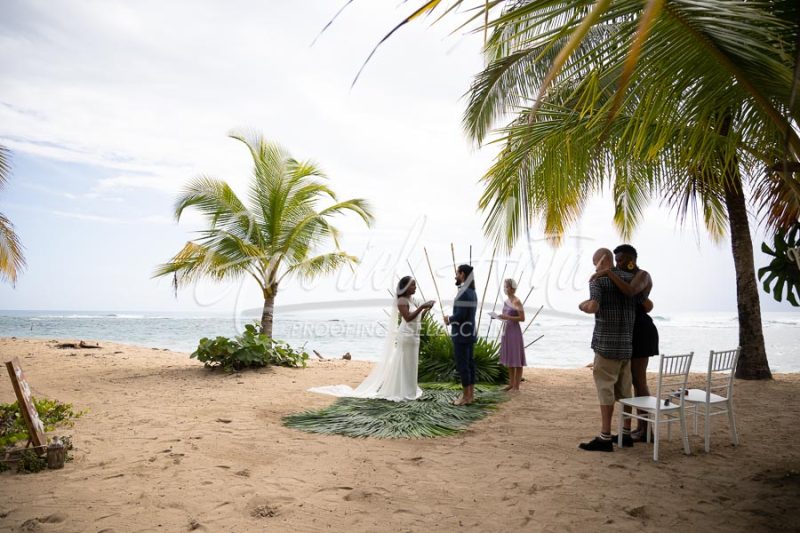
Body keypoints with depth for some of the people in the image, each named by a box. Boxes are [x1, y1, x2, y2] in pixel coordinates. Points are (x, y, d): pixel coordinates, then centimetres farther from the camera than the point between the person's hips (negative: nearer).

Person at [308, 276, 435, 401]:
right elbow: (408, 318, -24)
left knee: (410, 365, 12)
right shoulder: (402, 300, -12)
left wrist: (425, 310, 9)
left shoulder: (409, 300, 15)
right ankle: (401, 392, 4)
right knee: (403, 364, -4)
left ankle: (407, 391, 20)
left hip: (412, 337, 9)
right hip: (406, 337, -9)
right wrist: (421, 307, -25)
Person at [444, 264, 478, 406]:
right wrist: (451, 320, 11)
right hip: (469, 333, 10)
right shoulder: (472, 292, 13)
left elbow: (460, 315, -25)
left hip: (461, 335, -10)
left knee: (462, 365, -3)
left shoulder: (463, 293, -20)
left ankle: (466, 397, 3)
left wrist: (449, 318, -6)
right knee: (469, 364, 12)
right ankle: (470, 394, 18)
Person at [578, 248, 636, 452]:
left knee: (605, 388, -6)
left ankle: (605, 437, -6)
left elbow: (593, 307, -20)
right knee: (624, 389, 13)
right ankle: (626, 434, 19)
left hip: (606, 343, -6)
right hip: (626, 343, 7)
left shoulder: (598, 280, -6)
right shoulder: (631, 279, 12)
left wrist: (584, 306, 1)